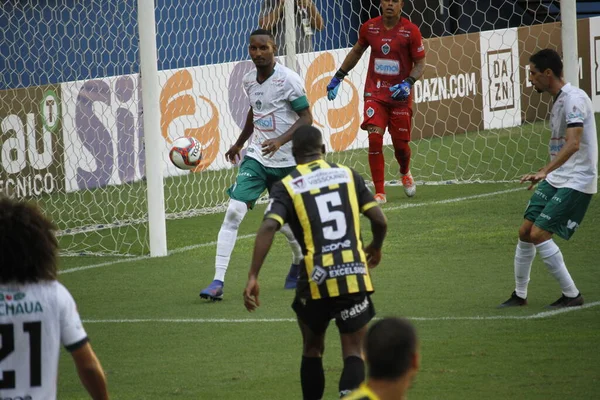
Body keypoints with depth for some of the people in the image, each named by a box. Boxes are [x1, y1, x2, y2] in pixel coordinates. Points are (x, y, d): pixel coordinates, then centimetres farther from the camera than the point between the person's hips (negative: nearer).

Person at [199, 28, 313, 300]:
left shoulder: (288, 79, -13)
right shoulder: (249, 80, 5)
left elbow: (306, 117, -14)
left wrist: (280, 140, -28)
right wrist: (239, 143, 31)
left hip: (286, 162, -4)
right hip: (256, 158, 4)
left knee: (286, 224, 3)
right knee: (233, 212, -13)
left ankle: (300, 263, 39)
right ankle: (218, 282, -15)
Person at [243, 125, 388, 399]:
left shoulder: (286, 187, 2)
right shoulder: (348, 175, 8)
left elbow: (268, 227, -15)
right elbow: (379, 220, 6)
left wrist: (253, 277, -17)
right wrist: (376, 247, 28)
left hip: (316, 281, -1)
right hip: (354, 277, 1)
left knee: (312, 350, 22)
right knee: (353, 353, 5)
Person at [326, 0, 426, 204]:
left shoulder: (410, 31, -8)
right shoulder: (369, 27, 0)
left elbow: (420, 64, -4)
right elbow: (356, 51, 17)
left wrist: (408, 83, -21)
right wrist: (338, 77, 17)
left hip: (400, 95, -1)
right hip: (375, 93, 1)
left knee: (401, 143, 6)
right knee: (375, 139, -14)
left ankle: (405, 173, 42)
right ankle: (379, 193, -8)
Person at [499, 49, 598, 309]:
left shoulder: (574, 99, -19)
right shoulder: (558, 100, 12)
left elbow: (573, 144, -32)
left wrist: (545, 171, -43)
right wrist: (546, 174, 30)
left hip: (577, 181, -9)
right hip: (555, 178, 9)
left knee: (539, 234, -15)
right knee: (526, 231, 7)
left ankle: (571, 295, -5)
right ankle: (519, 295, 21)